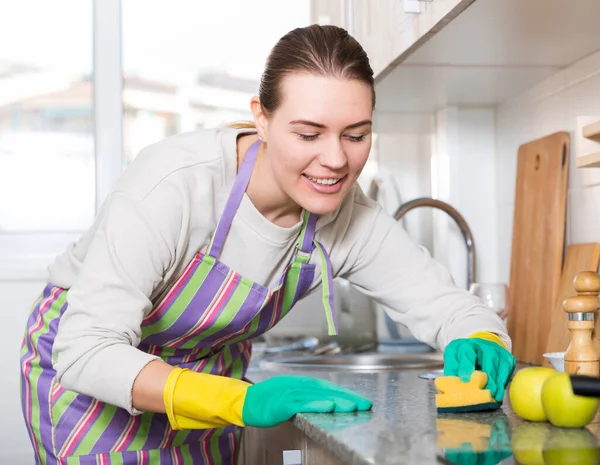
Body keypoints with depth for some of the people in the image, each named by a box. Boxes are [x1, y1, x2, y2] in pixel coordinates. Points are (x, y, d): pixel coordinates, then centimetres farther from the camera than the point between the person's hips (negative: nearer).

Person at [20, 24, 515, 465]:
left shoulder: (350, 216, -20)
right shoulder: (174, 185, -36)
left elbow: (446, 302, -11)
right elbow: (87, 350, -40)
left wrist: (479, 344, -36)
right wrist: (242, 401, -52)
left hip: (212, 373, 5)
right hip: (88, 367, -4)